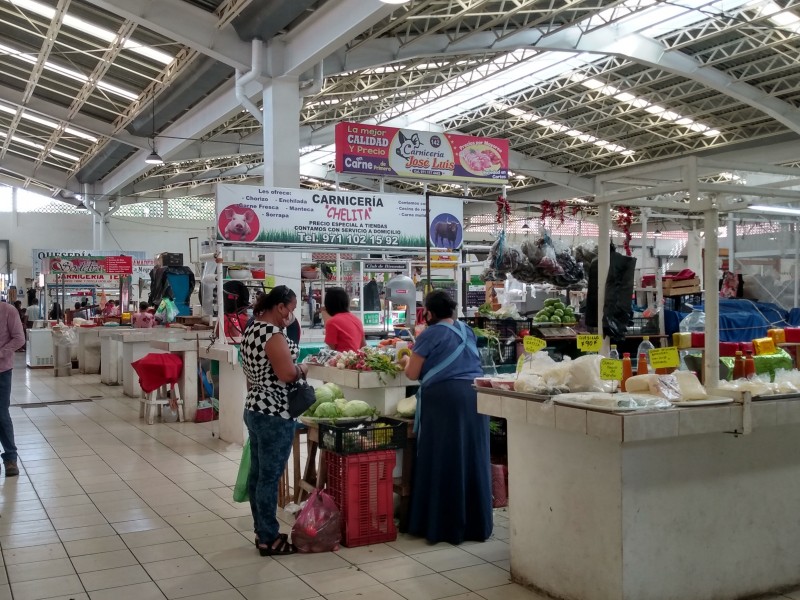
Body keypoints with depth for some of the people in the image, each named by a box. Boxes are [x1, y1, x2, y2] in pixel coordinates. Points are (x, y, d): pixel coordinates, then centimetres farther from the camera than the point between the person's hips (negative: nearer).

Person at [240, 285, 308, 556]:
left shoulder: (252, 329, 12)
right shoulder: (272, 332, -18)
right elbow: (287, 373, -23)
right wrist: (303, 368, -5)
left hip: (254, 409, 10)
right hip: (274, 413, -10)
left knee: (257, 473, 14)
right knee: (270, 477, -2)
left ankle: (262, 532, 24)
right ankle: (269, 539, 6)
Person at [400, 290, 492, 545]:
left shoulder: (430, 335, -2)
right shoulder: (467, 331, 16)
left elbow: (413, 374, 1)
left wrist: (408, 360, 22)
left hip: (443, 398, -6)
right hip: (474, 395, 6)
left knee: (443, 461, 2)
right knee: (472, 459, 11)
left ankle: (443, 526, 8)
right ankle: (476, 523, 19)